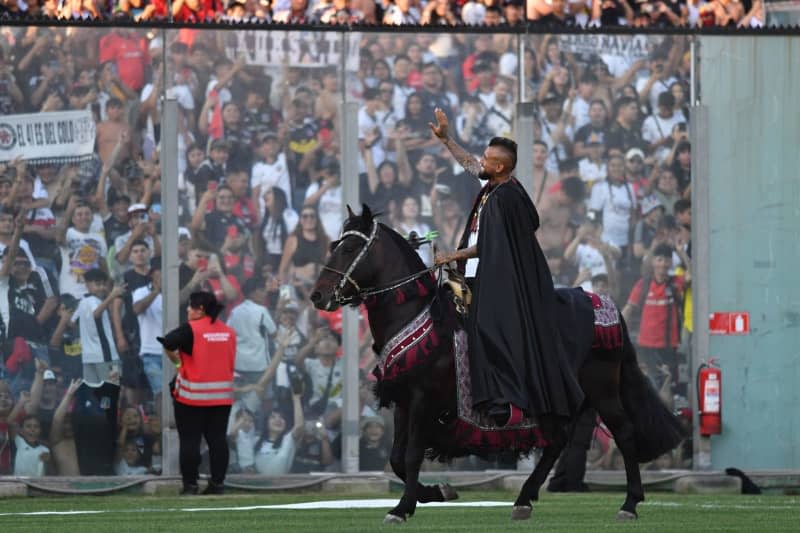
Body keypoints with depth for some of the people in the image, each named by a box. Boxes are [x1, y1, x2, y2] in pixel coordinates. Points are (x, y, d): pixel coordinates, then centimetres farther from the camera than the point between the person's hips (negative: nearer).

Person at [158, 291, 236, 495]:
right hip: (222, 395, 5)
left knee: (190, 440, 1)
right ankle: (218, 483, 7)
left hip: (192, 395, -5)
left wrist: (175, 360, -3)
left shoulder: (191, 329, -11)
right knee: (217, 439, 8)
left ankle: (190, 485, 1)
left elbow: (167, 343, -22)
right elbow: (229, 361, 13)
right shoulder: (228, 332, 7)